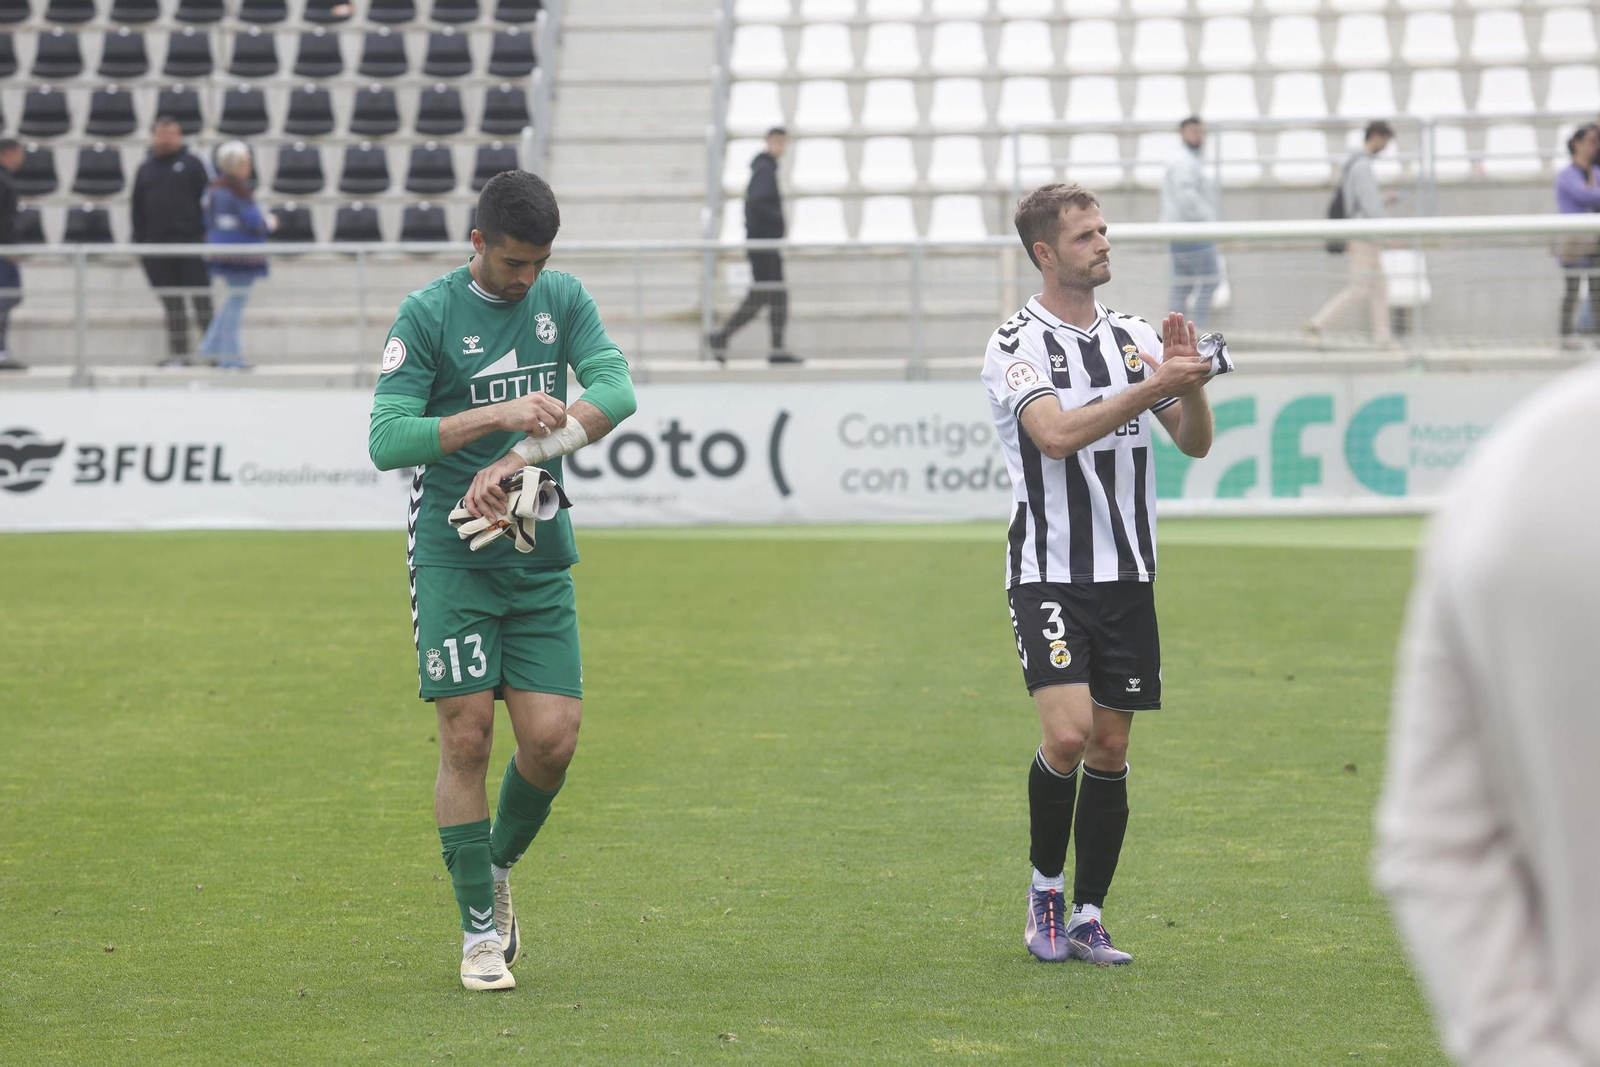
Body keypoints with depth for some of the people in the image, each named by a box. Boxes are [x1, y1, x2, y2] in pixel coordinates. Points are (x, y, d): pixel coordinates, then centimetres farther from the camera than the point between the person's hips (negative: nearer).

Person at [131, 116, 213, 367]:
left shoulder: (191, 164, 2)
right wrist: (139, 240, 5)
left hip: (191, 242, -4)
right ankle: (178, 353, 7)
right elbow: (137, 207, 14)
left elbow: (207, 199, -2)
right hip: (157, 245, 4)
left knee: (201, 299, -2)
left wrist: (206, 234, -9)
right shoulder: (145, 169, 13)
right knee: (171, 303, 5)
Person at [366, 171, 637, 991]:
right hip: (452, 553, -3)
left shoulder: (564, 299, 7)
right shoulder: (429, 314, -5)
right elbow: (386, 439, -12)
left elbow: (615, 390, -8)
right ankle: (480, 929, 4)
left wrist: (520, 459, -20)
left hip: (540, 554, 4)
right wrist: (498, 414, -23)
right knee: (467, 737, -7)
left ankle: (496, 867, 24)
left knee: (552, 739, -4)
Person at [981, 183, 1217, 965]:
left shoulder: (1135, 337, 10)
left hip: (1127, 576, 5)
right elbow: (1057, 435, -24)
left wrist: (1188, 383, -13)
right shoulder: (1016, 346, -7)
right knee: (1068, 733, -18)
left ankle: (1087, 917, 14)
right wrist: (1153, 387, -28)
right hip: (1049, 573, -5)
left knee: (1111, 748, 5)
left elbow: (1195, 443, 7)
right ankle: (1045, 885, 5)